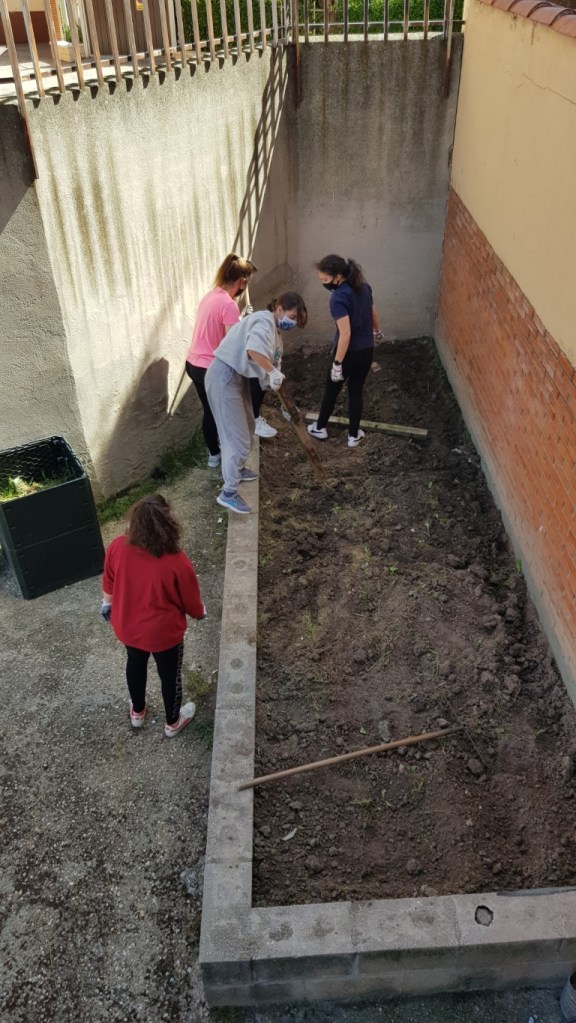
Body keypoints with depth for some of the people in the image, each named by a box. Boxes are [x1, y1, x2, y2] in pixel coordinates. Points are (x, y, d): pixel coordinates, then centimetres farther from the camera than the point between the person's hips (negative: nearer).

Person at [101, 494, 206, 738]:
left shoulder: (117, 548, -22)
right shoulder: (177, 563, -32)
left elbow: (108, 585, -2)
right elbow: (192, 604, -15)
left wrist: (107, 605, 18)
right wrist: (200, 612, 8)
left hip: (127, 627, 4)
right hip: (163, 634, -4)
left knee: (135, 664, 31)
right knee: (170, 675, 23)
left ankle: (137, 712, 56)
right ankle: (172, 723, 47)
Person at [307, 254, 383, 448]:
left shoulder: (339, 298, -25)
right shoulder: (364, 287, -1)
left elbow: (346, 334, -29)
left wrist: (337, 363, -24)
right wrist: (377, 331, 35)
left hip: (349, 353, -6)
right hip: (367, 351, 6)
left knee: (331, 390, 16)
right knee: (356, 391, 18)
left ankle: (320, 428, 34)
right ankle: (353, 435, 25)